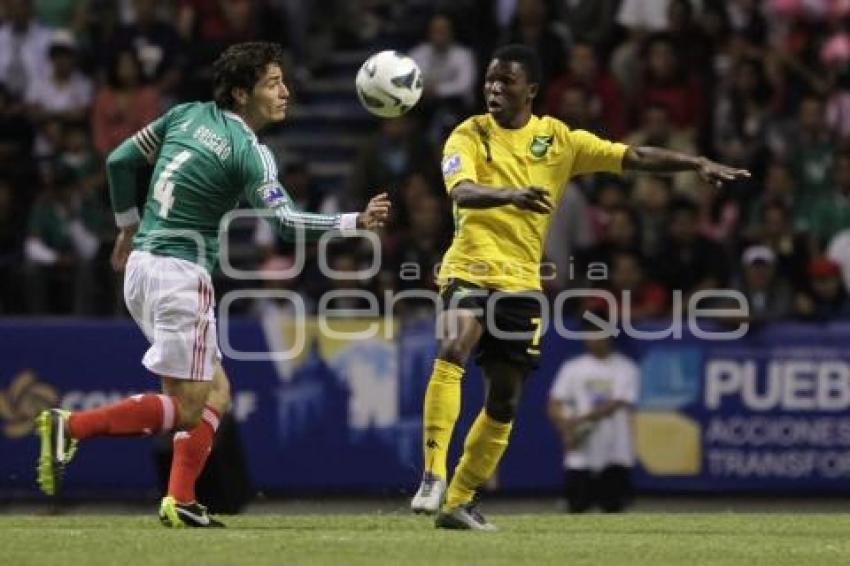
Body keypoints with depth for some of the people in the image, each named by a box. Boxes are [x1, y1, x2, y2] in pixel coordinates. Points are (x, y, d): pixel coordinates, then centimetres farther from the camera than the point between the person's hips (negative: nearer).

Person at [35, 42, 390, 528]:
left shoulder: (188, 115, 9)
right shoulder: (250, 153, -12)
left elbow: (120, 161, 14)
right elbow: (285, 221, -22)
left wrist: (129, 229, 25)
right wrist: (357, 223, -21)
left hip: (142, 264, 9)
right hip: (181, 273, -9)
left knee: (216, 392, 15)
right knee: (186, 410, -4)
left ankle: (181, 501, 7)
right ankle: (71, 426, -13)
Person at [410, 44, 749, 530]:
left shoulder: (558, 139, 6)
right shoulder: (469, 135, -4)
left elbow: (635, 158, 6)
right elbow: (461, 191, -22)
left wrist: (699, 164, -4)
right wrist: (510, 194, -42)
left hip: (523, 283, 4)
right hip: (471, 270, -4)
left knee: (504, 402, 7)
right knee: (452, 352, -31)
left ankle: (460, 502, 20)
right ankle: (434, 474, -33)